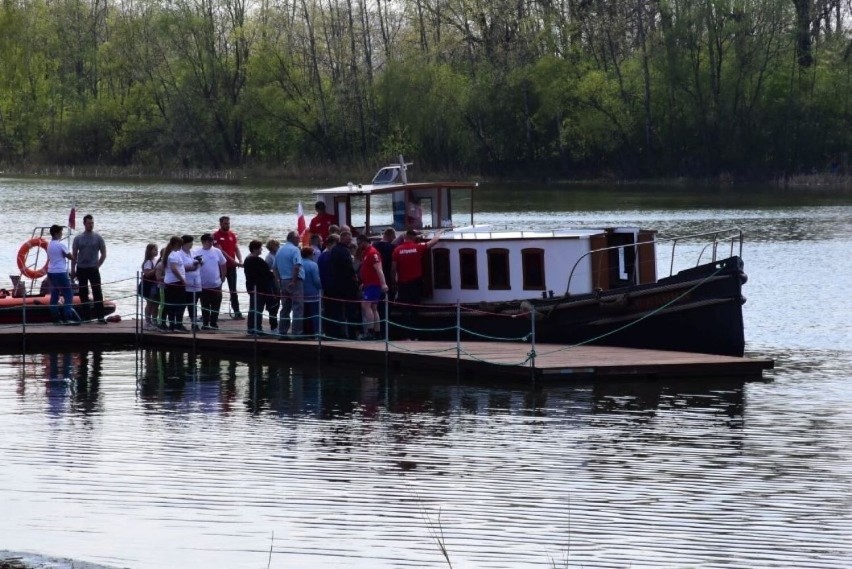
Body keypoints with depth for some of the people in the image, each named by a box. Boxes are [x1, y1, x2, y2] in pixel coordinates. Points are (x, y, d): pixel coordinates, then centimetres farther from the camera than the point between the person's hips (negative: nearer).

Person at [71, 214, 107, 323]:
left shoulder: (98, 238, 1)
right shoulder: (78, 238, 3)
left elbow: (103, 254, 8)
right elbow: (74, 255, 6)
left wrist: (97, 265, 2)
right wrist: (73, 270, 3)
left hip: (93, 269, -2)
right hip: (81, 269, 2)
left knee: (97, 292, -10)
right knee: (83, 293, 6)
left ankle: (100, 316, -12)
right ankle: (86, 315, 15)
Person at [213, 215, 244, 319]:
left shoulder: (232, 235, 8)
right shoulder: (216, 236, -8)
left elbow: (236, 249, 5)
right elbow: (220, 251, -16)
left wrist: (240, 260, -13)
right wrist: (233, 260, -22)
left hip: (232, 267, 4)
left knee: (233, 290, 3)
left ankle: (237, 312, 1)